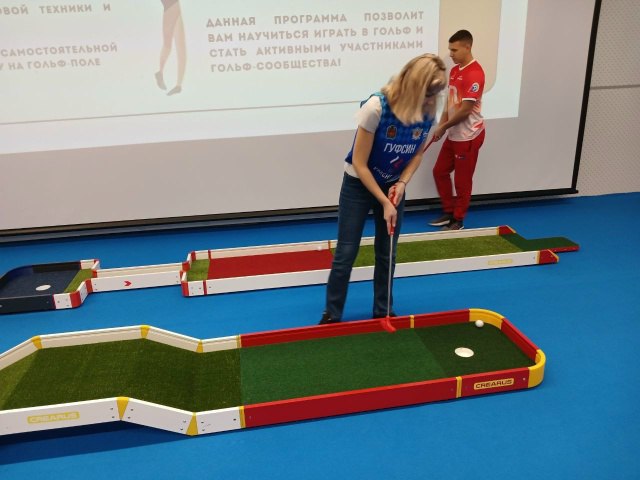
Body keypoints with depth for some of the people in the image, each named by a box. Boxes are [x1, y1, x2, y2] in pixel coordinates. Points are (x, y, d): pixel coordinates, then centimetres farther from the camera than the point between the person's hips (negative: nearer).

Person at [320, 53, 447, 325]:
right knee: (346, 254, 1)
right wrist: (384, 202, -21)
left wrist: (402, 183, -13)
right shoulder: (376, 107, -27)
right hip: (358, 185, -4)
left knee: (387, 255, 9)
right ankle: (332, 315, 17)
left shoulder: (427, 113, -12)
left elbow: (417, 154, 4)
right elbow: (359, 163, -22)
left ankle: (383, 312, 27)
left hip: (393, 187, 4)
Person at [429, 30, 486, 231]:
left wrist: (443, 127, -11)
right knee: (440, 171, 13)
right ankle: (449, 212, 27)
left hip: (468, 136, -9)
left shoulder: (474, 73, -20)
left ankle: (458, 220, 18)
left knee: (462, 179, 2)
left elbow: (465, 110, -22)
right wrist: (441, 126, 0)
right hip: (453, 134, 9)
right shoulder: (455, 70, 9)